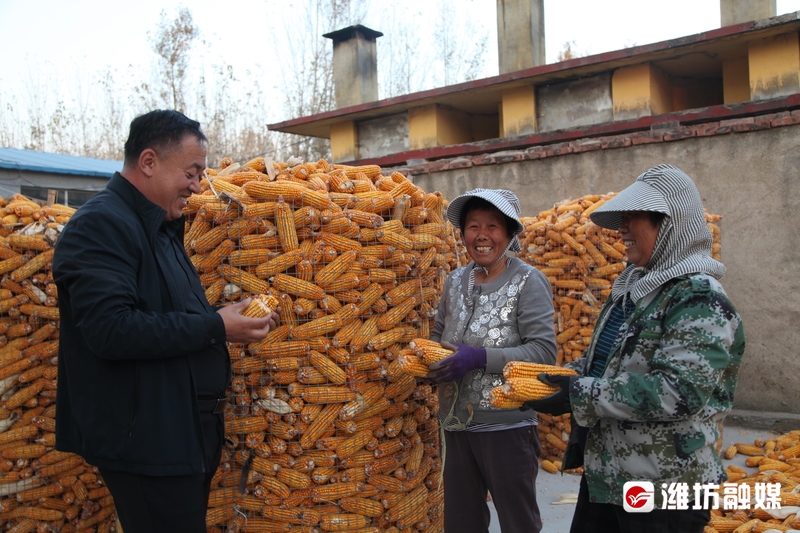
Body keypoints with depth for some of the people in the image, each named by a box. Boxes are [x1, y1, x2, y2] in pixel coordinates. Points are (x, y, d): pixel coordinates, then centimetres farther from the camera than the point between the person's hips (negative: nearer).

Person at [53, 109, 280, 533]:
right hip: (145, 440, -10)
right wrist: (214, 327, -22)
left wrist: (232, 323, 6)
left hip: (184, 434, 10)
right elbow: (111, 330, -28)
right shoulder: (101, 224, -16)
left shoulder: (161, 228, 15)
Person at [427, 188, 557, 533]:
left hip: (507, 425, -6)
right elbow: (437, 334, 16)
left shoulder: (527, 281, -11)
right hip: (457, 423, 6)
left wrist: (480, 357, -24)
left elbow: (544, 351, -17)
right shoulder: (455, 280, 6)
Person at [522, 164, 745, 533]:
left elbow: (679, 392, -28)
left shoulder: (699, 299, -17)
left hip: (662, 491, -8)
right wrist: (559, 379, 0)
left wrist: (582, 395, -25)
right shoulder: (632, 288, 9)